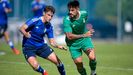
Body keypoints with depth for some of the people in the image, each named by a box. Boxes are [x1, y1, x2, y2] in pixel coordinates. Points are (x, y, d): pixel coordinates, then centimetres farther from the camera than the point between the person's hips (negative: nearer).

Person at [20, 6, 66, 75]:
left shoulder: (49, 27, -3)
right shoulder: (35, 20, -19)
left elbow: (52, 42, -1)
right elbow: (22, 28, -24)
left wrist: (58, 46, -22)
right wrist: (25, 34, -44)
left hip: (41, 46, 5)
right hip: (29, 47, -5)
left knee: (58, 61, -2)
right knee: (35, 65, -27)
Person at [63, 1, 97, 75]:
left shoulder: (84, 14, -14)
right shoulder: (67, 20, -26)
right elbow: (69, 36, -31)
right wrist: (84, 35, -36)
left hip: (85, 39, 2)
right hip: (73, 43, -2)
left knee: (92, 57, -18)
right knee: (78, 63, -6)